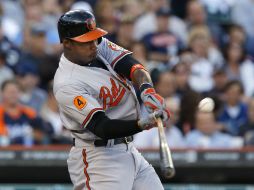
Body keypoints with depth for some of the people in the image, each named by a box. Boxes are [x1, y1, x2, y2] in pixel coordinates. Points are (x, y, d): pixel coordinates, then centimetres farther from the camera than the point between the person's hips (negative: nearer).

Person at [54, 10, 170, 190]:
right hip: (97, 159, -9)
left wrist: (147, 90, -30)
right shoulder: (67, 85, -21)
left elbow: (133, 66, -8)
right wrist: (141, 124, -42)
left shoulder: (100, 47, 4)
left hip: (129, 151, 9)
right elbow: (101, 127, -28)